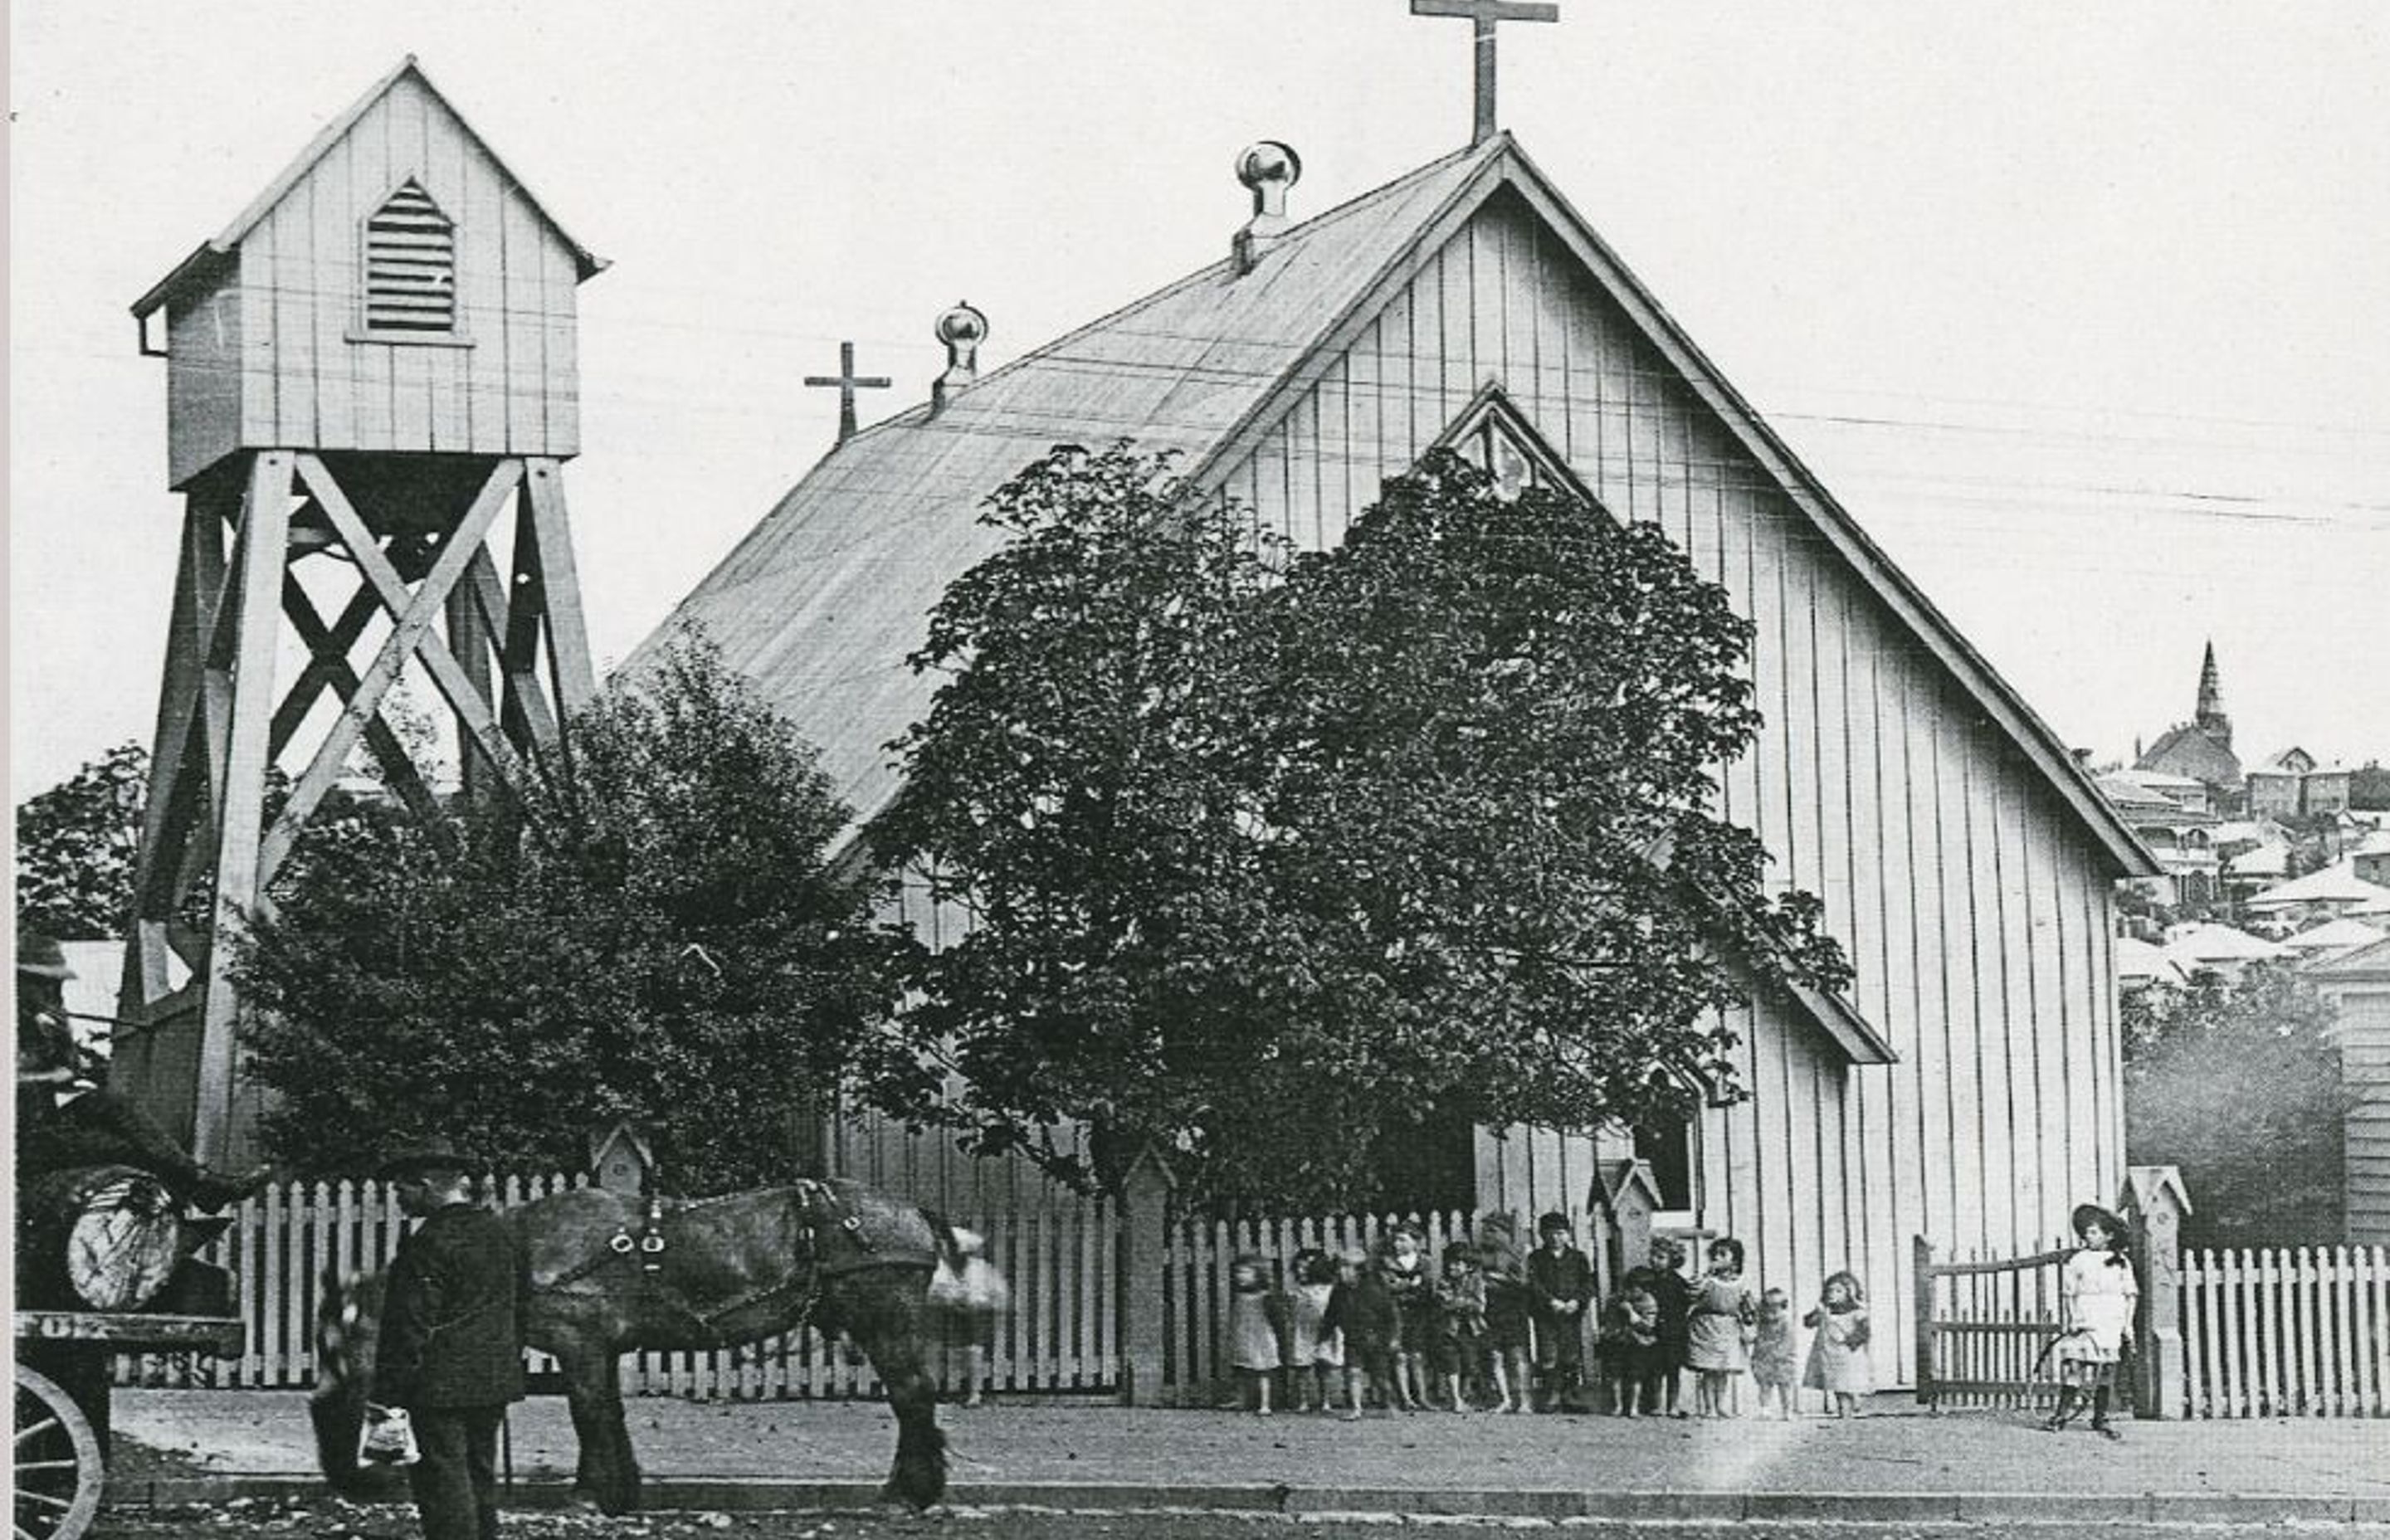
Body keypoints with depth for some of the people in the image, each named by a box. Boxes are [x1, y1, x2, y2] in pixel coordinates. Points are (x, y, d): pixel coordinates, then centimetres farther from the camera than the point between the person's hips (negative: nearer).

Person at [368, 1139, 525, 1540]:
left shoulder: (429, 1242, -15)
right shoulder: (499, 1232, 10)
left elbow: (411, 1327, -17)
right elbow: (517, 1308, 17)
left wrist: (384, 1396, -13)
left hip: (440, 1386, -8)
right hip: (496, 1381, 8)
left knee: (444, 1483, -4)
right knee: (480, 1479, 15)